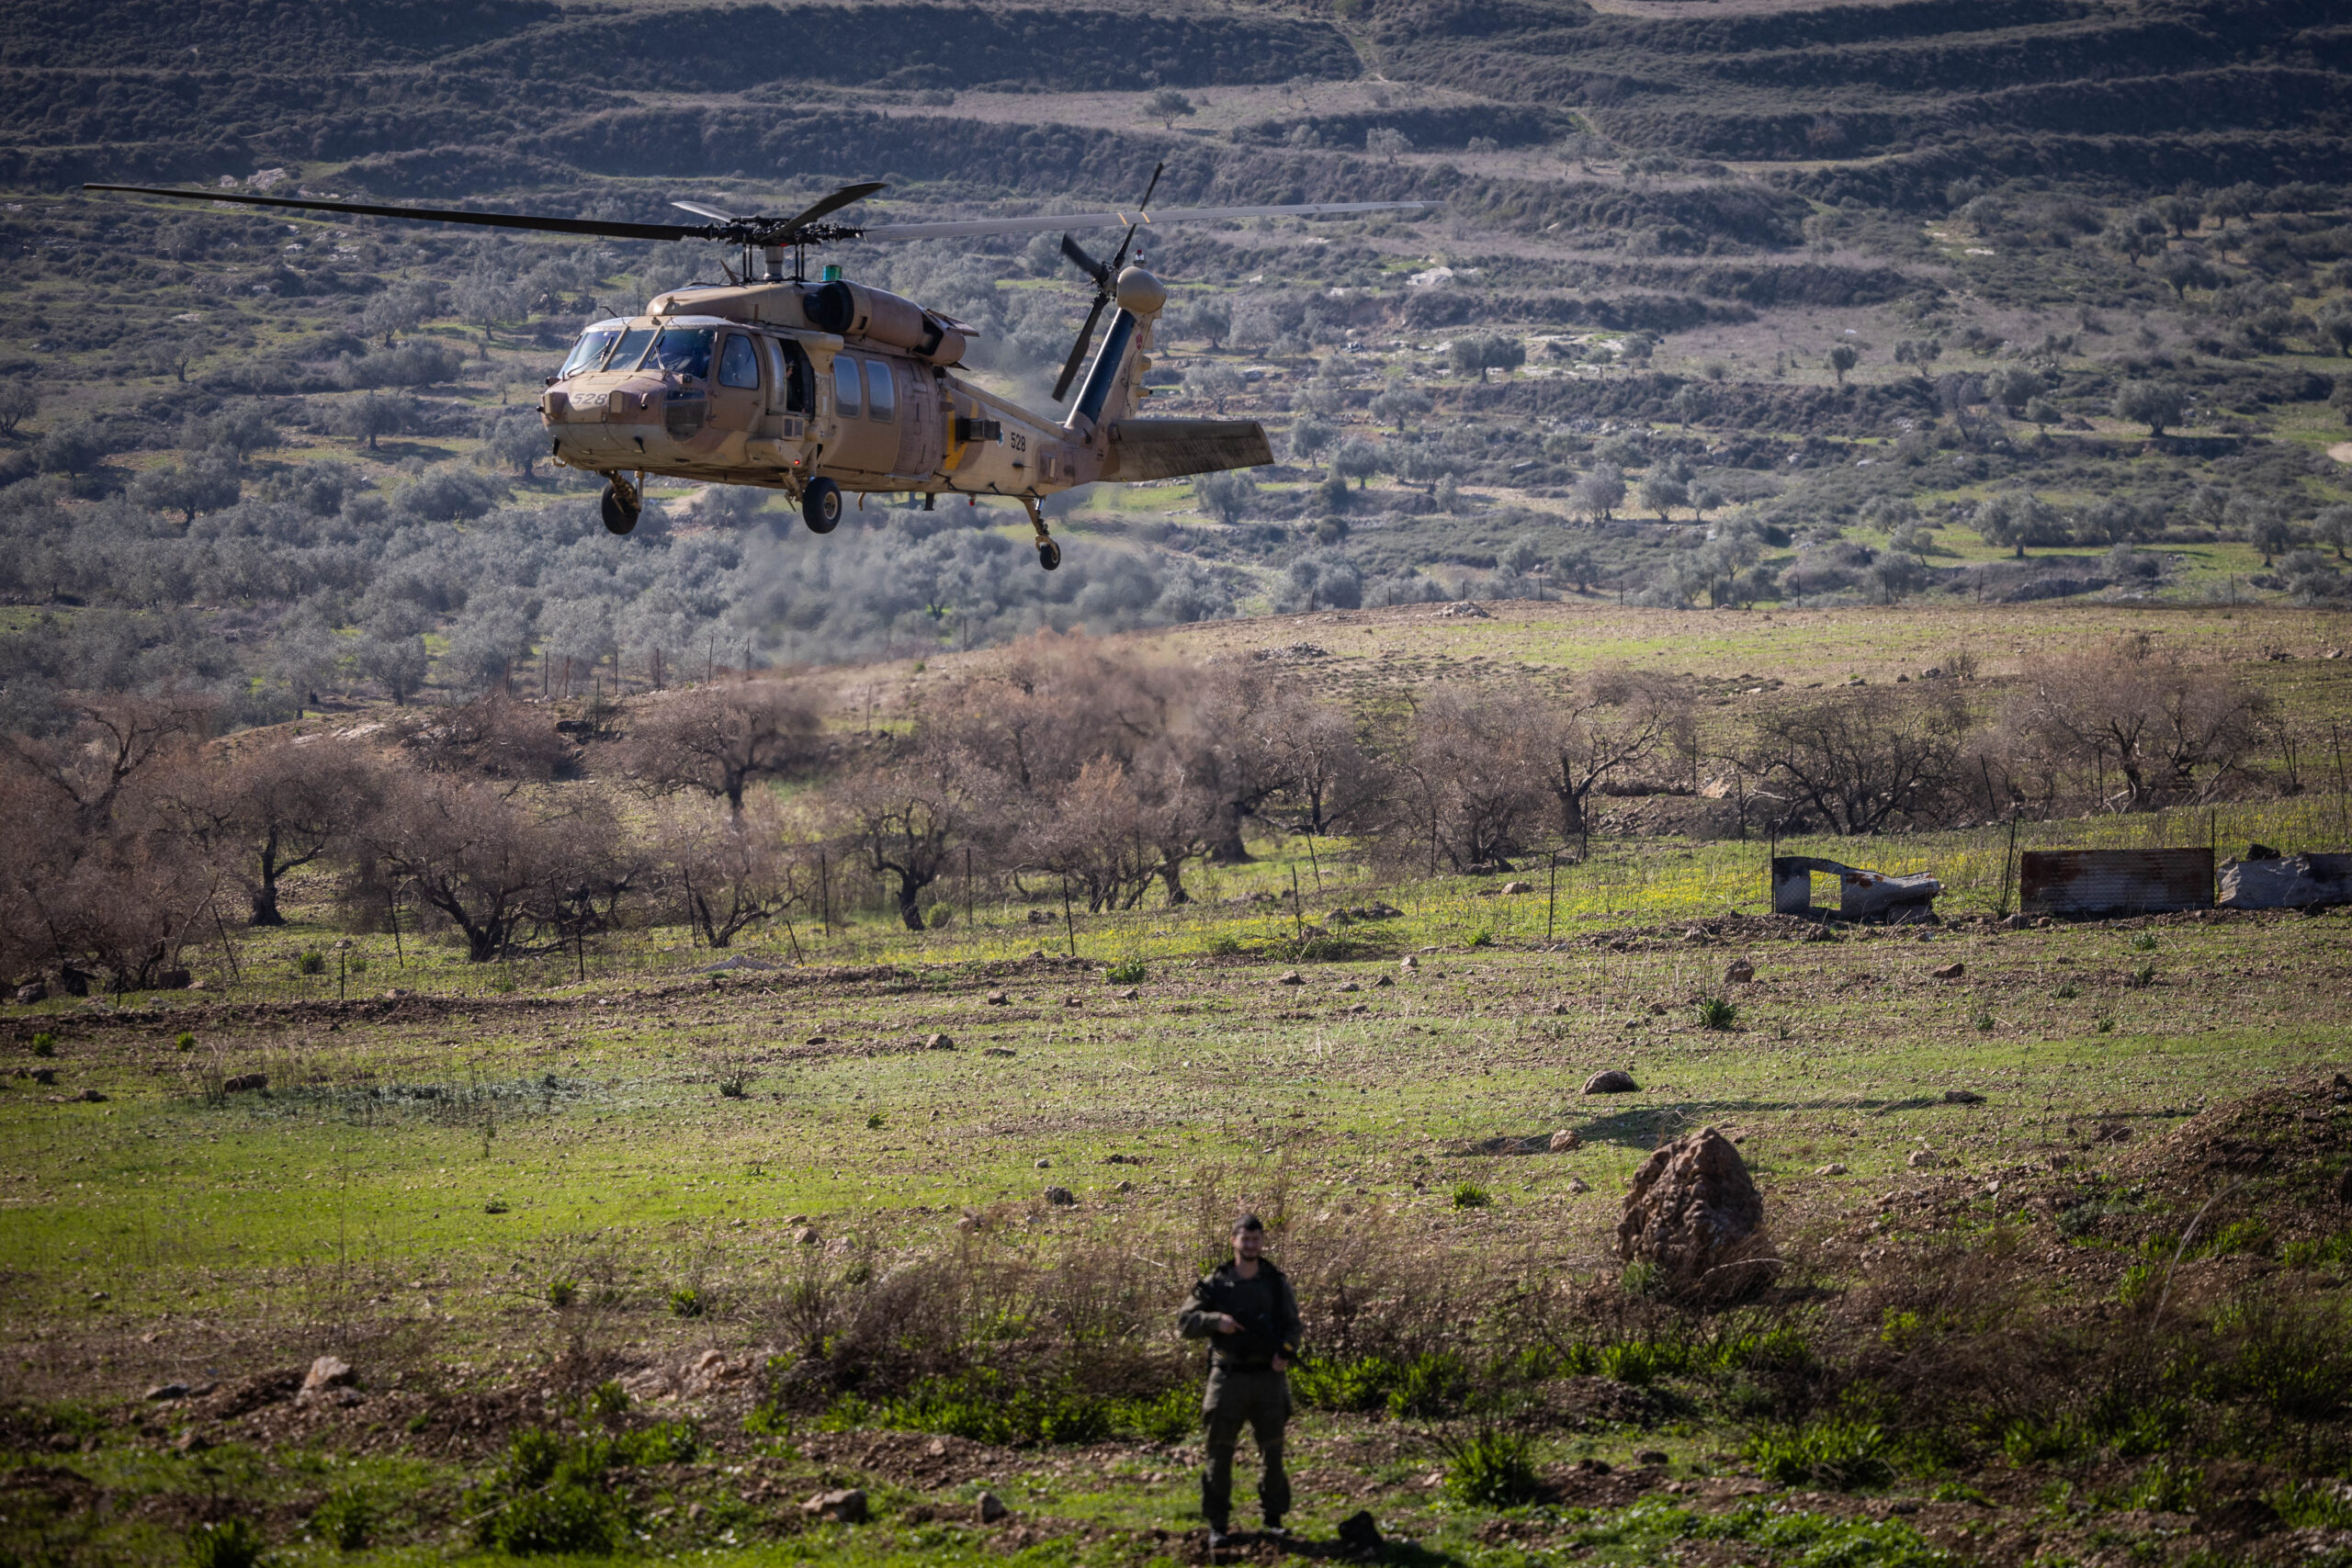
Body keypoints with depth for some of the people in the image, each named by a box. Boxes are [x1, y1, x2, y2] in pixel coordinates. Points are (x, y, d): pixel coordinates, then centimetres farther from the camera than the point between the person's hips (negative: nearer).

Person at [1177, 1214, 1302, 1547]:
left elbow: (1292, 1325, 5)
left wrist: (1286, 1352, -16)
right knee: (1220, 1453, -3)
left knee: (1273, 1451, 6)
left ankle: (1273, 1518, 19)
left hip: (1268, 1379, 1)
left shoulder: (1276, 1283, 5)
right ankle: (1217, 1523, 4)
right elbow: (1185, 1321, -2)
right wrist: (1216, 1321, -21)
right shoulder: (1215, 1284, 1)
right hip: (1228, 1378, -1)